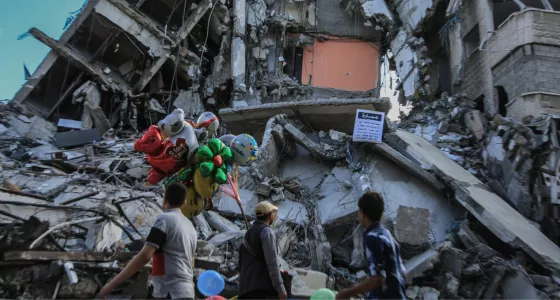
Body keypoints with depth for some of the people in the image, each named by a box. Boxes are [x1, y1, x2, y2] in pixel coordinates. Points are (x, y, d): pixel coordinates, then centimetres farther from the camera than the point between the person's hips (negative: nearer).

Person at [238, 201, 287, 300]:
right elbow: (271, 261, -14)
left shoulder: (248, 233, 21)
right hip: (263, 285, -9)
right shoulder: (266, 232, -5)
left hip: (247, 288, 9)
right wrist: (280, 288, -15)